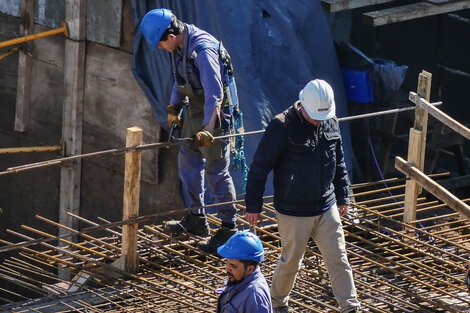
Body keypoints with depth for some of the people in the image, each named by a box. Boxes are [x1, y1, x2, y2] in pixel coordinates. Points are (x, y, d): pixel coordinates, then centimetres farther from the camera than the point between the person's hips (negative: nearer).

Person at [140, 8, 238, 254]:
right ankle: (197, 219, 32)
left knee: (216, 171, -4)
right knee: (188, 163, 17)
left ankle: (228, 229, 6)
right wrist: (173, 108, 21)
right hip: (193, 109, 9)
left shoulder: (204, 50, -30)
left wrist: (208, 128, -38)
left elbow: (214, 93, -34)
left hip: (214, 113, -9)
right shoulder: (179, 45, 0)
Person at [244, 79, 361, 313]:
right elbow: (259, 167, -10)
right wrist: (253, 205, -8)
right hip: (293, 212, -5)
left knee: (338, 259, 3)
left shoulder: (330, 124, 3)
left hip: (327, 208, 5)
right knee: (291, 261, 7)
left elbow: (339, 163, 18)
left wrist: (343, 197, 21)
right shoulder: (282, 127, -16)